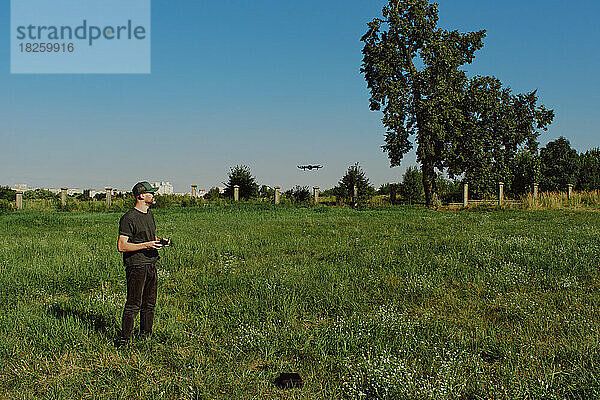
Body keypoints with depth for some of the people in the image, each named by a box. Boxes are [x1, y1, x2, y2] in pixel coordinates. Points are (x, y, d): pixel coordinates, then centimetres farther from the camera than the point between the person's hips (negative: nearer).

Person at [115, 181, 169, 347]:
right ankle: (125, 337, 4)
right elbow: (121, 246, -17)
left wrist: (160, 240, 8)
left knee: (149, 303, 13)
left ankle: (146, 334, 24)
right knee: (133, 305, -6)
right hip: (136, 266, -8)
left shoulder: (150, 214, 15)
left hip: (151, 265, 8)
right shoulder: (129, 218, -13)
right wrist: (146, 245, -20)